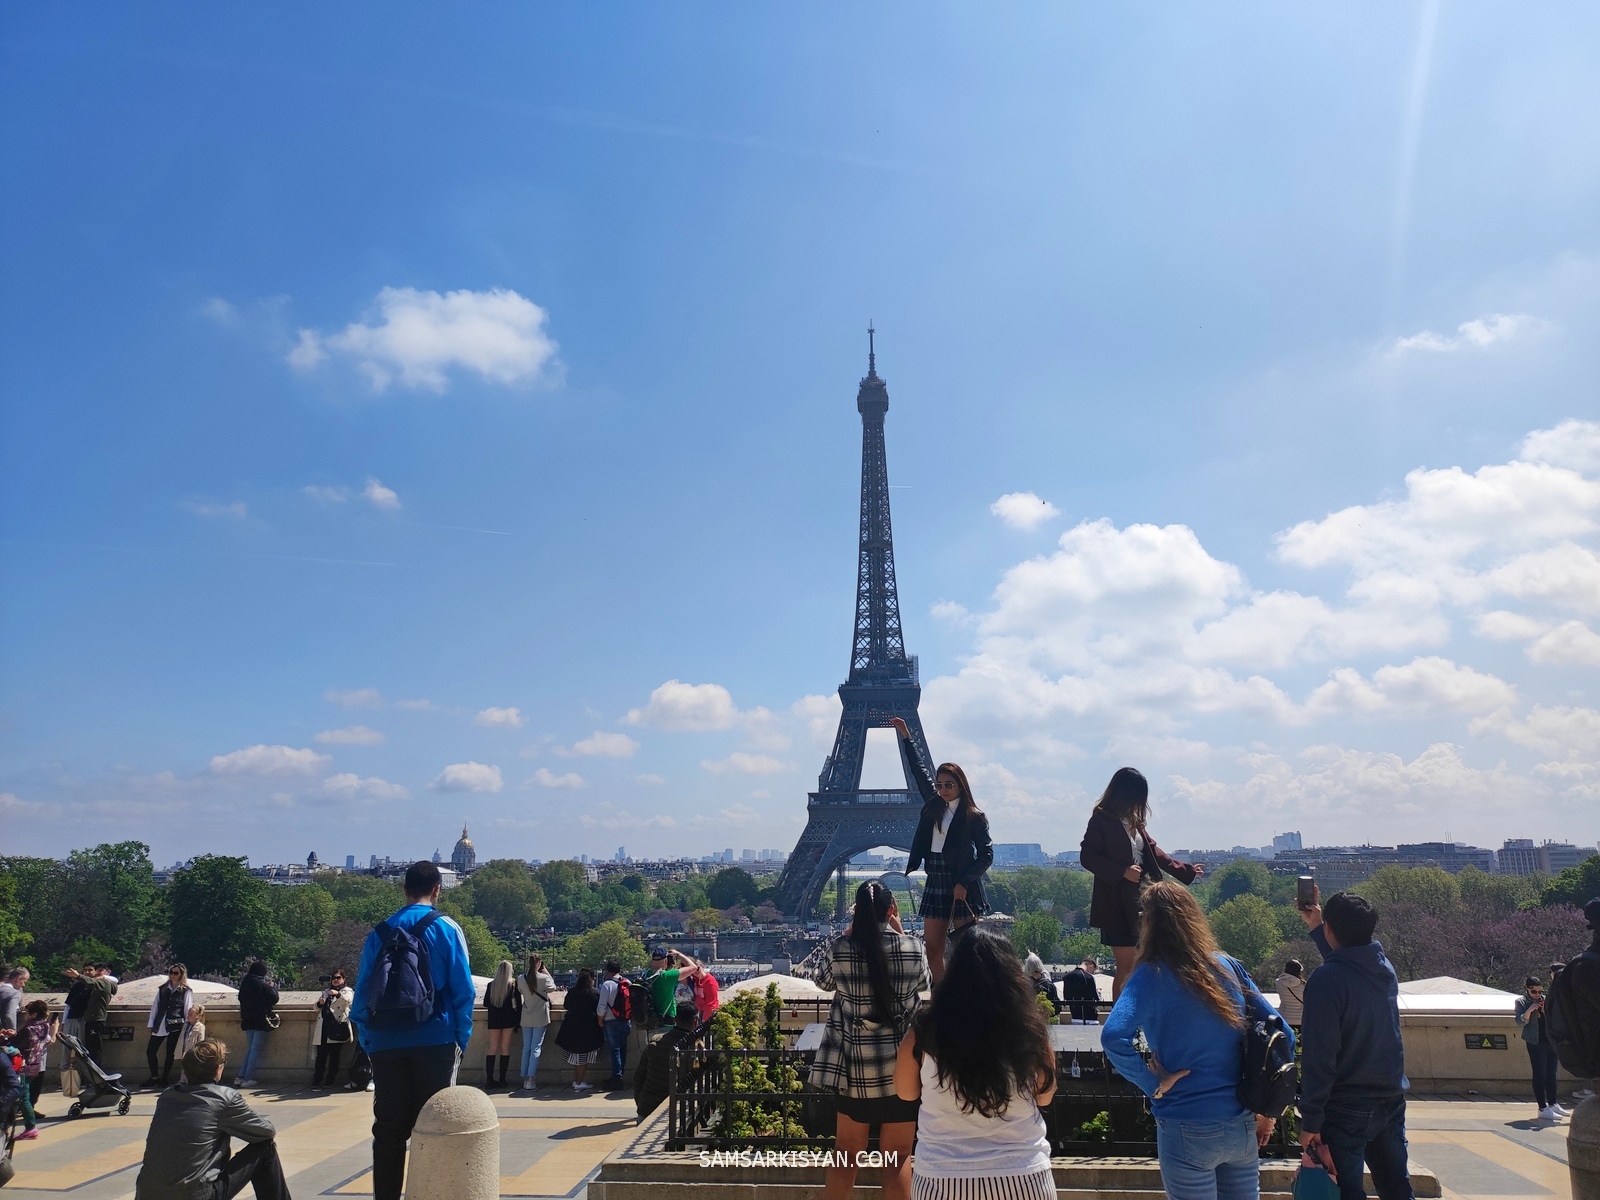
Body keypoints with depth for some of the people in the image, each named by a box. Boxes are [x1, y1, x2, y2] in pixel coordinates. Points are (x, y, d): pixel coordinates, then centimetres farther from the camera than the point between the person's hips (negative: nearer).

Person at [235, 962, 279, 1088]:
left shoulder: (244, 983, 5)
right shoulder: (261, 984, -15)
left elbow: (241, 999, 17)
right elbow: (274, 997, -11)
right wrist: (272, 986, 3)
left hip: (247, 1020, 7)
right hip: (260, 1020, -7)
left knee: (250, 1049, 15)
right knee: (256, 1049, 0)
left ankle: (241, 1077, 9)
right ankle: (248, 1078, -3)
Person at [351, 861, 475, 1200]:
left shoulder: (380, 933, 8)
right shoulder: (446, 929, -2)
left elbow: (362, 994, 6)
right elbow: (463, 991, -6)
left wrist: (369, 1043, 11)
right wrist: (461, 1040, 2)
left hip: (386, 1046, 3)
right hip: (436, 1043, -3)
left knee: (388, 1129, 9)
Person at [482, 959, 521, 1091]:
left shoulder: (491, 985, 0)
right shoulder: (514, 985, -6)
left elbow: (486, 1004, 6)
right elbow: (518, 1004, -5)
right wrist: (517, 1021, 3)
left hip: (494, 1019, 2)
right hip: (508, 1019, -2)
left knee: (492, 1049, 5)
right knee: (505, 1048, 5)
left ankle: (489, 1080, -1)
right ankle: (502, 1079, 4)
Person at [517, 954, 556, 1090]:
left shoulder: (521, 979, -5)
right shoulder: (544, 978, -14)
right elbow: (553, 987, 5)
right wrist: (547, 972, 8)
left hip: (526, 1018, 3)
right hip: (540, 1018, -3)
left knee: (526, 1047, 11)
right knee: (536, 1048, -1)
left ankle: (524, 1078, 13)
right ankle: (531, 1079, -6)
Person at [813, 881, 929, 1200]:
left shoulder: (841, 948, -10)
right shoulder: (912, 947, -9)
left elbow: (825, 983, 11)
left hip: (856, 1065, 1)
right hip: (902, 1065, -1)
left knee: (846, 1151, 15)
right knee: (898, 1156, 10)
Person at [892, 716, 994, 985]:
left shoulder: (973, 816, -4)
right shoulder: (933, 805, 10)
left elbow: (986, 855, -5)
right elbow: (919, 769, 20)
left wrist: (964, 883, -14)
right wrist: (906, 736, 25)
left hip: (962, 888, -5)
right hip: (935, 883, 5)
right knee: (933, 951, 2)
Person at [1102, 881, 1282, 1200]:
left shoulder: (1151, 976, -13)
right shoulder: (1228, 966, 2)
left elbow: (1114, 1037, -28)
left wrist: (1153, 1084, -14)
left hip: (1188, 1132, -5)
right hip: (1243, 1127, 5)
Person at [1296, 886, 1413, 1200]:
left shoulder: (1326, 979, -21)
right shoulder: (1385, 967, 0)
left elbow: (1318, 1056, -22)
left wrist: (1310, 1121, -16)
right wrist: (1314, 927, 33)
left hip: (1346, 1110, -7)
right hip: (1392, 1103, 7)